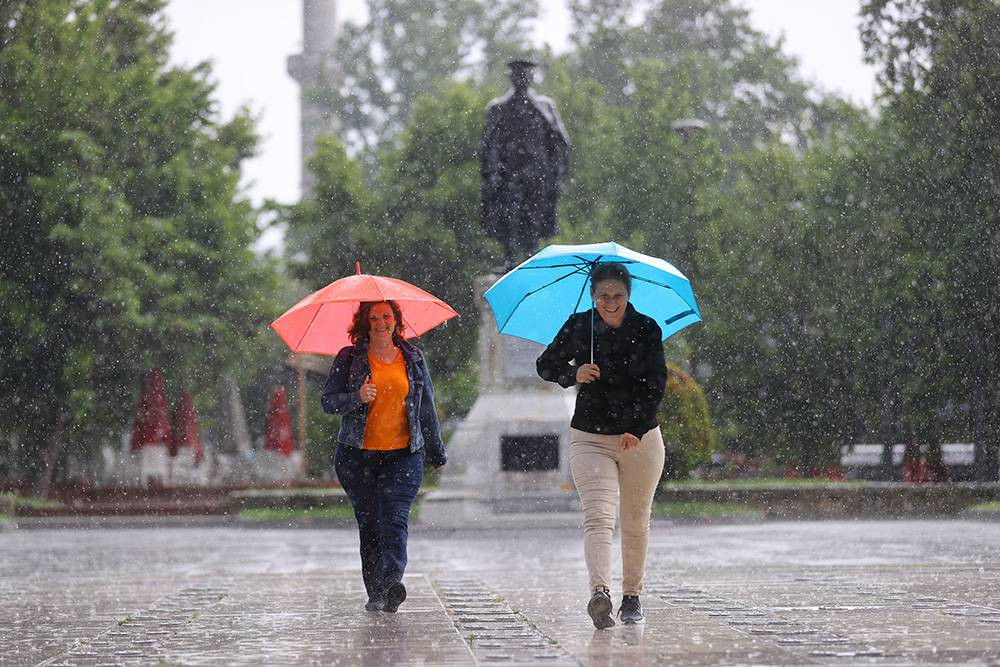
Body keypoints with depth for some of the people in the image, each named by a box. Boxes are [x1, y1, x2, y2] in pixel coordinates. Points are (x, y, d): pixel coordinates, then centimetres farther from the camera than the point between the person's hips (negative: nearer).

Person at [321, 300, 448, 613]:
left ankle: (391, 582, -30)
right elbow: (328, 401, 1)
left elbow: (426, 407, 17)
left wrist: (435, 451, 21)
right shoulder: (349, 358, 4)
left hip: (403, 455, 0)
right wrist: (357, 397, -18)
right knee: (369, 522, 3)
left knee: (394, 518, -16)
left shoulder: (413, 358, 10)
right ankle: (375, 593, 9)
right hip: (357, 455, 0)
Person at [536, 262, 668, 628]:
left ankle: (632, 595, 25)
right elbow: (546, 365, 9)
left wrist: (636, 429, -22)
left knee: (636, 523, 10)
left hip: (641, 438, 1)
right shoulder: (578, 327, -1)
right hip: (590, 437, -1)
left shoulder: (646, 329, -4)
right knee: (598, 517, -18)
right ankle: (600, 592, -35)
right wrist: (573, 374, -13)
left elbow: (656, 384, -10)